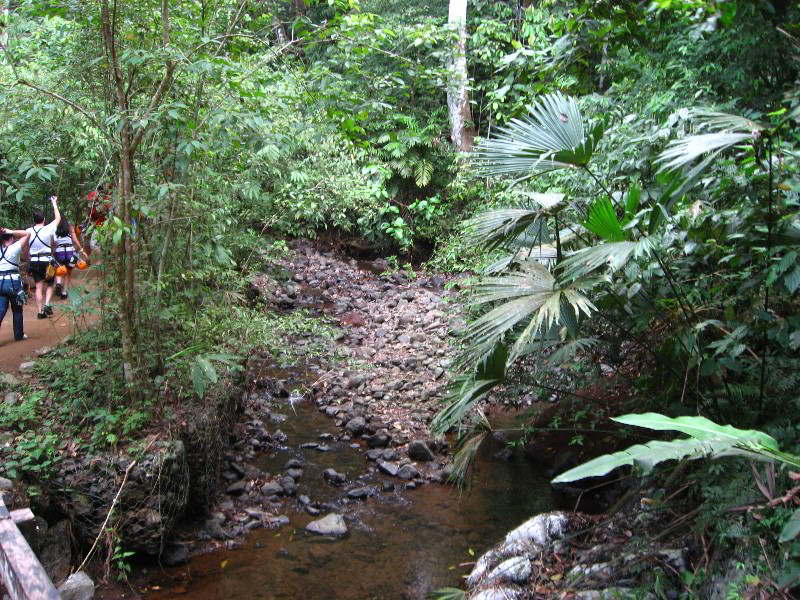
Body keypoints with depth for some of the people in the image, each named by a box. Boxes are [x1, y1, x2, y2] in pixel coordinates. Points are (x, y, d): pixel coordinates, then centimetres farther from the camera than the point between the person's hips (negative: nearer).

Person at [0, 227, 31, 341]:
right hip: (13, 282, -3)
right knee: (17, 310, 14)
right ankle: (19, 335, 24)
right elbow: (27, 234, -6)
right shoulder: (14, 248, -8)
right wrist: (11, 232, -7)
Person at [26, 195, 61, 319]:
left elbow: (25, 247, 5)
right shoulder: (48, 229, -10)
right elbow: (58, 218, 2)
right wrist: (54, 203, 9)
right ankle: (47, 304, -9)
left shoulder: (28, 231, -2)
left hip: (34, 261, 2)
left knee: (39, 287, 5)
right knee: (49, 285, 13)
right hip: (47, 260, -2)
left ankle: (40, 311, 2)